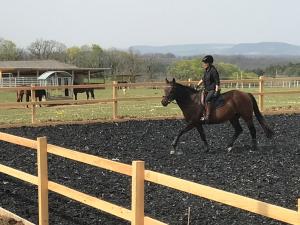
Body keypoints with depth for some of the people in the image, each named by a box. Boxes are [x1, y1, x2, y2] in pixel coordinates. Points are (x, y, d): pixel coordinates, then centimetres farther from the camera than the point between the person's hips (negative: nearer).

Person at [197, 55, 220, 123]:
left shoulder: (213, 71, -14)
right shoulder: (206, 70, 13)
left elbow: (217, 82, -16)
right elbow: (202, 79, 29)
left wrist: (216, 91, -21)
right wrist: (197, 86, 26)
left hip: (212, 90, -10)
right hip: (207, 89, 10)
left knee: (207, 100, -29)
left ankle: (207, 117, -34)